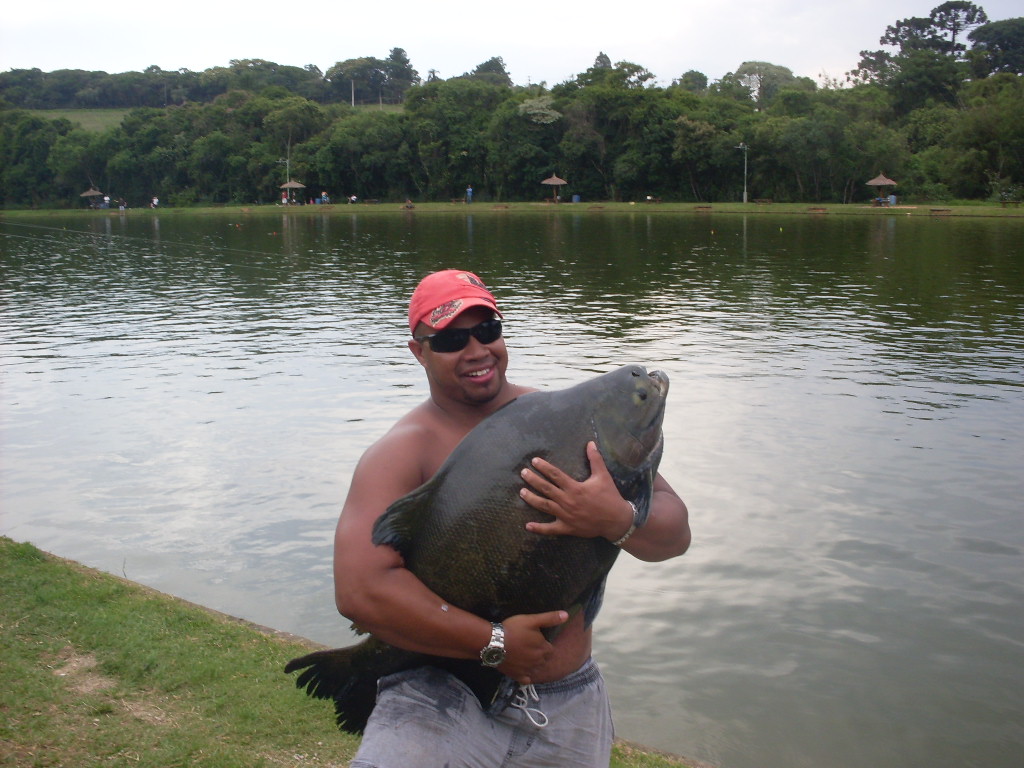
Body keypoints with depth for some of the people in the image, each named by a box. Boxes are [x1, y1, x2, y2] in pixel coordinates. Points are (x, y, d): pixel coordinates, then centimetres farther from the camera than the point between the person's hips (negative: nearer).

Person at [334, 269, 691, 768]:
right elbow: (360, 591, -23)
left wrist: (617, 520, -25)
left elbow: (675, 534, -2)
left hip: (567, 707, 4)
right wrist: (494, 643, -19)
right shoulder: (401, 452, -9)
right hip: (440, 700, -3)